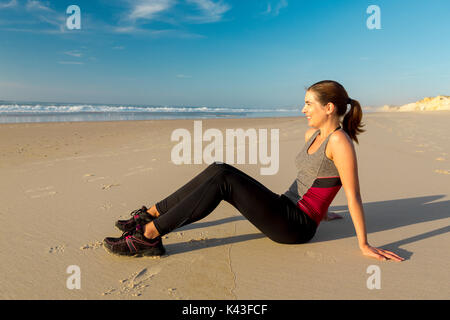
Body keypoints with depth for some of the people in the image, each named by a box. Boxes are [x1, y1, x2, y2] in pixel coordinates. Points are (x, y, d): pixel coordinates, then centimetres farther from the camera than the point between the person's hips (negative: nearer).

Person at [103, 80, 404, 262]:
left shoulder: (340, 142, -16)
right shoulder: (312, 135, 11)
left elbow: (354, 195, -16)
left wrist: (364, 245, -11)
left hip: (296, 226, -8)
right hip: (286, 209, 8)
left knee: (223, 180, -23)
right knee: (219, 170, -8)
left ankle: (149, 235, -19)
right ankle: (151, 214, -4)